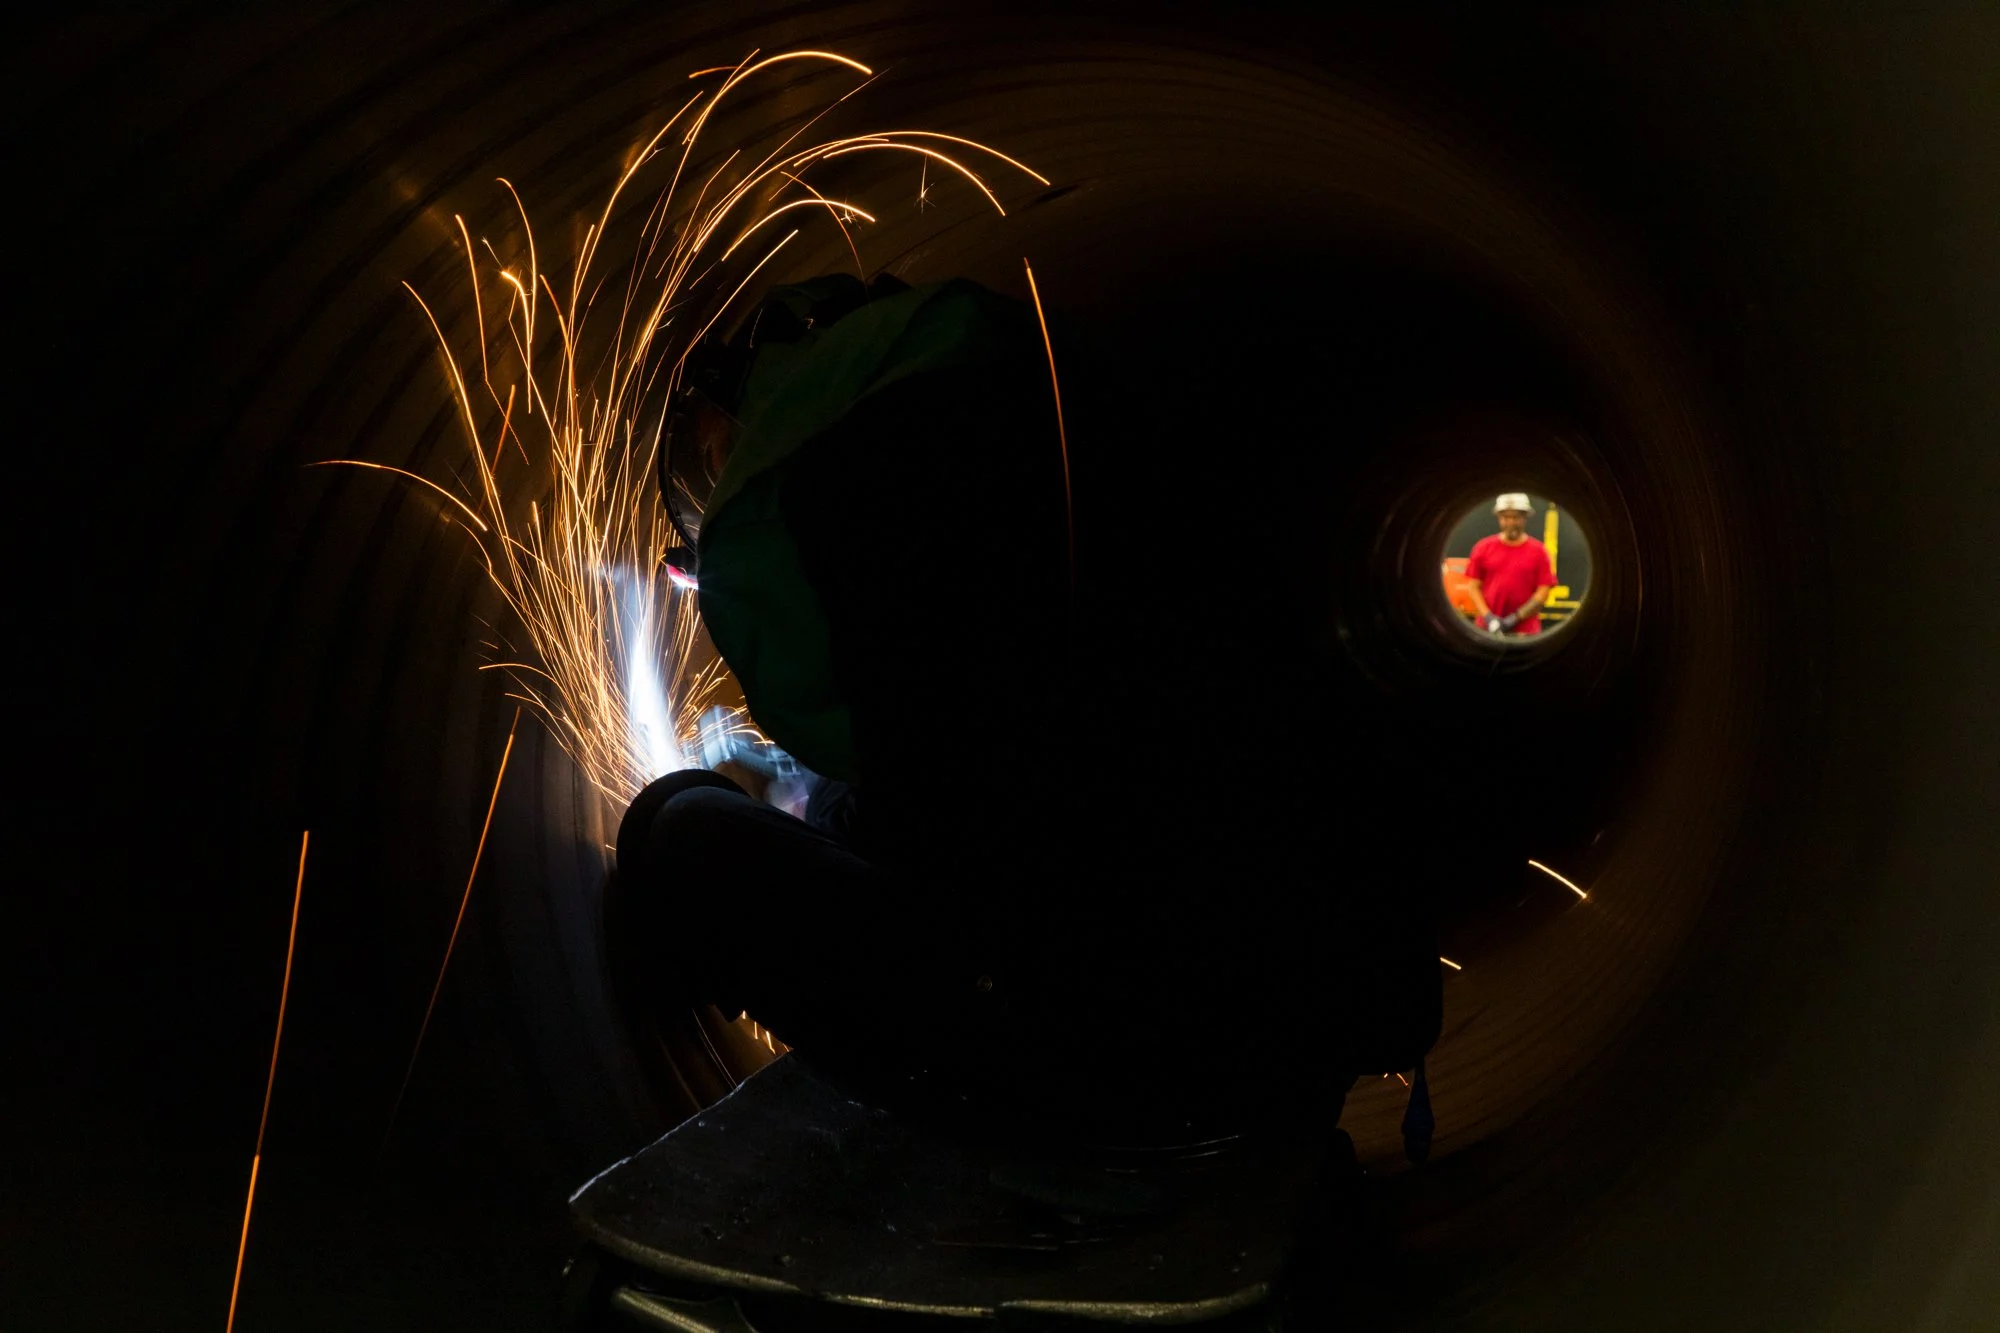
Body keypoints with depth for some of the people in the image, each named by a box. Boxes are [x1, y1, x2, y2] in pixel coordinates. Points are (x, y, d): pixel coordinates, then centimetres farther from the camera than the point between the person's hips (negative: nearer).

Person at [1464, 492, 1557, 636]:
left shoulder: (1538, 551, 2)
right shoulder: (1483, 548, 5)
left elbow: (1543, 593, -1)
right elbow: (1473, 586, 4)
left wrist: (1514, 618, -10)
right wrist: (1488, 617, -9)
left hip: (1525, 632, -1)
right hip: (1486, 629, 1)